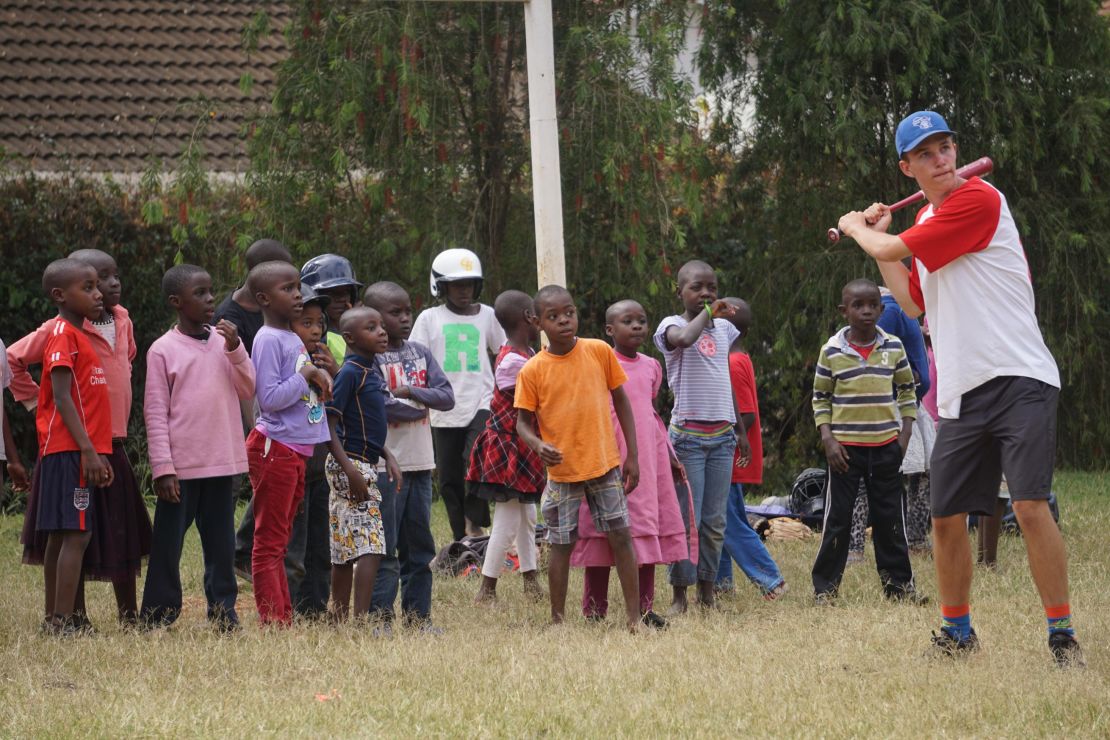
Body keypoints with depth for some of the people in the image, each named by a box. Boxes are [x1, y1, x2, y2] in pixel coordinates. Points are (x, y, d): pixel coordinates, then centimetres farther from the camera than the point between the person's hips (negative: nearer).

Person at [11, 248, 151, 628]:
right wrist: (37, 398, -6)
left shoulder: (122, 321, 8)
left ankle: (129, 616, 18)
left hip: (114, 444, 6)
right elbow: (13, 360, -11)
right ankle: (77, 617, 10)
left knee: (125, 537, 10)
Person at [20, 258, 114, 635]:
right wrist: (88, 451, -21)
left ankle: (55, 619, 13)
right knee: (76, 533, -12)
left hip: (82, 451, 9)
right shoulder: (63, 335, -11)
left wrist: (97, 451, 19)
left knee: (61, 536, 10)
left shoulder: (77, 335, 17)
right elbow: (62, 398, -17)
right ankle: (62, 621, -13)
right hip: (70, 451, -9)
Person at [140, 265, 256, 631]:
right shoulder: (163, 350, -5)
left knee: (221, 543, 9)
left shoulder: (223, 341, 7)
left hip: (221, 462, 4)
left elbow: (247, 390, 5)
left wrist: (235, 349, -9)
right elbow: (155, 412, -6)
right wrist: (162, 468, -11)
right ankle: (157, 617, 8)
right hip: (181, 466, -4)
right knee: (168, 545, 1)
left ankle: (223, 611, 16)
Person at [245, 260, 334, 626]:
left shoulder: (294, 339, 14)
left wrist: (320, 377, 2)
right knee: (270, 542, -5)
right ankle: (273, 620, -4)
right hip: (274, 448, -9)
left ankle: (285, 620, 16)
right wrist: (306, 376, -15)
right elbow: (269, 397, -20)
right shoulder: (268, 340, -13)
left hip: (297, 451, 9)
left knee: (279, 541, 13)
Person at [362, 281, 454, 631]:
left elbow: (447, 397, 3)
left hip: (420, 463, 6)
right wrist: (421, 406, -7)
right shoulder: (368, 357, -7)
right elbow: (378, 405, -20)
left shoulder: (421, 353, 11)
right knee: (384, 549, -5)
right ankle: (380, 619, -2)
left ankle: (418, 616, 18)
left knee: (419, 546, 11)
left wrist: (412, 392, -12)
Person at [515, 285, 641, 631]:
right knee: (561, 545, 5)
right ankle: (557, 621, 14)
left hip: (605, 464, 1)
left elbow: (621, 400, 6)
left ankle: (633, 617, 10)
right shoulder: (532, 371, -6)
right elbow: (523, 422, -1)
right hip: (562, 470, -1)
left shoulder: (600, 352, -2)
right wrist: (538, 445, -24)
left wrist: (632, 456, 5)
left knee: (621, 536, 3)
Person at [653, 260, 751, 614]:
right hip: (688, 435, -5)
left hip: (722, 436, 5)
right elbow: (683, 338, -32)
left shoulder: (723, 328, 14)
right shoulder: (672, 325, -4)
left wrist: (741, 430, 22)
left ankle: (707, 592, 12)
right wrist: (708, 312, -18)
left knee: (715, 521, 6)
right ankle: (679, 595, -1)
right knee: (687, 519, -6)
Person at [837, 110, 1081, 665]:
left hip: (1016, 380, -8)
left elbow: (893, 250, -12)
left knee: (1030, 506, -18)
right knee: (946, 517, 9)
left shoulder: (978, 199, -11)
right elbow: (913, 303, 28)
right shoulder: (927, 219, 17)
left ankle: (1062, 634, -12)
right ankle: (957, 633, 25)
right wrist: (875, 235, 25)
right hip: (960, 393, 8)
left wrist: (856, 227, 9)